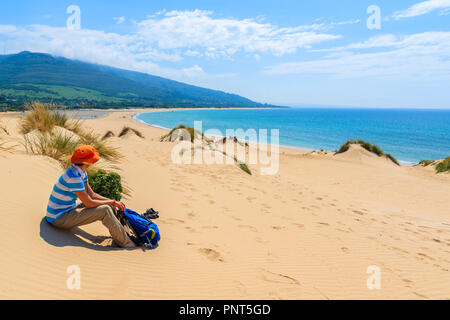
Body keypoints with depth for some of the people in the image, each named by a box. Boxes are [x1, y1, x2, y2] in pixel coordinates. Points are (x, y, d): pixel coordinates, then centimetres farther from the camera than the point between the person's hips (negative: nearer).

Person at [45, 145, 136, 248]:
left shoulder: (82, 173, 3)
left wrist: (112, 202, -5)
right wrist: (112, 202, -12)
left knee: (109, 206, 5)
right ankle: (126, 244, -13)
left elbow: (92, 194, 7)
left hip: (67, 211, 10)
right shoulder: (74, 177, -28)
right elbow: (89, 203, -24)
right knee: (105, 210, -22)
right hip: (59, 218, -10)